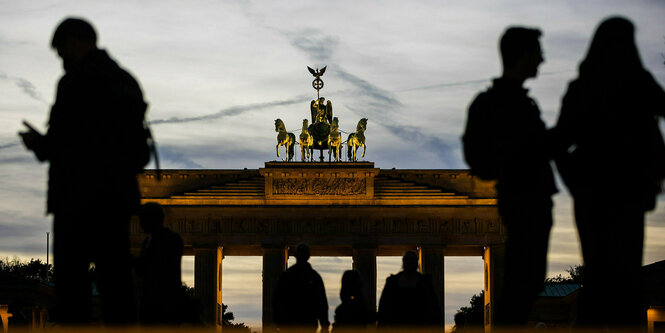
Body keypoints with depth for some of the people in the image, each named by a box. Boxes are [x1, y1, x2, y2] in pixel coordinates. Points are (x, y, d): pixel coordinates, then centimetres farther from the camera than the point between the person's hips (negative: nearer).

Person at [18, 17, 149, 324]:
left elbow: (62, 141, -18)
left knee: (71, 287, -4)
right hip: (119, 198, 7)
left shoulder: (77, 81, -11)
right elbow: (139, 152, 16)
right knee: (115, 280, 8)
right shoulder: (128, 82, 13)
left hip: (79, 200, -7)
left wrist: (39, 144, 2)